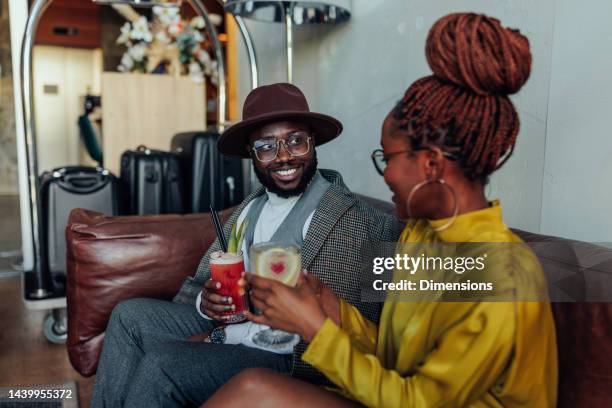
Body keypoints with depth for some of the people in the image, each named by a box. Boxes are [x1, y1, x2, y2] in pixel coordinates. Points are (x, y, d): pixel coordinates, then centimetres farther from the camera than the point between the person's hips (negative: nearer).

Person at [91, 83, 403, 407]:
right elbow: (200, 280, 8)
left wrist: (224, 335, -18)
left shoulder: (353, 220, -17)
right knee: (130, 314, -5)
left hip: (289, 359, -7)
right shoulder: (251, 206, 8)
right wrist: (205, 301, -17)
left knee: (160, 366, -23)